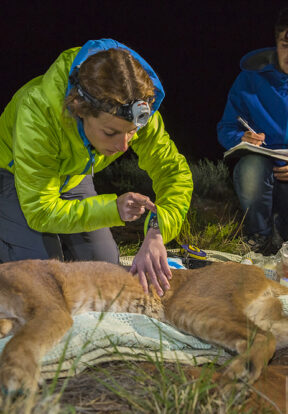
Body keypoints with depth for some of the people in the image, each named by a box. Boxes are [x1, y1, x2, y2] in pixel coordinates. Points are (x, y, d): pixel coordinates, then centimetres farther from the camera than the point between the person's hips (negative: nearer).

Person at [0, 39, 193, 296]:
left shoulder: (137, 111, -30)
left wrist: (155, 235, -42)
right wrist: (114, 209, -48)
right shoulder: (38, 111, -42)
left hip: (74, 177, 5)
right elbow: (40, 211, -35)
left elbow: (175, 173, -24)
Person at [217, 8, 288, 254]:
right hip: (261, 169, 0)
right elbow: (226, 130, 2)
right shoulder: (251, 78, -2)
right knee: (250, 166, -37)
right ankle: (260, 237, -8)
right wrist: (242, 139, -23)